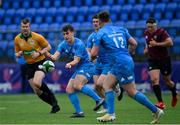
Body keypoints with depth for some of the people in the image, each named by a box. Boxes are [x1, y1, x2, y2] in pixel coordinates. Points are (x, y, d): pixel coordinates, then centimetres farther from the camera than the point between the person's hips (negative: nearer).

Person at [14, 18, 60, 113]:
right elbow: (17, 54, 11)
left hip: (40, 62, -5)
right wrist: (19, 54, -14)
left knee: (37, 83, -30)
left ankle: (51, 95, -4)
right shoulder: (17, 39, 0)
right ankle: (54, 105, 17)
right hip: (29, 65, 5)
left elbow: (48, 46, -2)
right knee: (37, 91, 1)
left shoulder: (37, 37, -12)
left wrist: (39, 53, -18)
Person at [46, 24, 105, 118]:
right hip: (78, 69, 8)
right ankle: (79, 112, 4)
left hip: (86, 66, -8)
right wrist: (49, 55, -33)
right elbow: (55, 57, -10)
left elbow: (76, 60, -25)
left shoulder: (79, 44, -18)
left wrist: (70, 64, -46)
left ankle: (99, 99, -22)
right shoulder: (63, 45, 2)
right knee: (69, 90, -1)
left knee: (77, 85, -29)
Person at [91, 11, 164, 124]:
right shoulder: (121, 29, 15)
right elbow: (134, 44, 13)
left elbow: (94, 53, -5)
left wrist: (93, 57, 19)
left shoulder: (101, 33, -3)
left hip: (121, 64, -8)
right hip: (127, 61, 8)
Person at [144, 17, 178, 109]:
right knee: (154, 79, -18)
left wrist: (156, 44, -28)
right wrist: (146, 48, 7)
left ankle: (175, 95, 43)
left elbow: (170, 43, -27)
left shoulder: (161, 32, -17)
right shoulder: (146, 33, 3)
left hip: (164, 59, -4)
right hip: (152, 60, 4)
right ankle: (160, 102, -15)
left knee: (167, 81, 11)